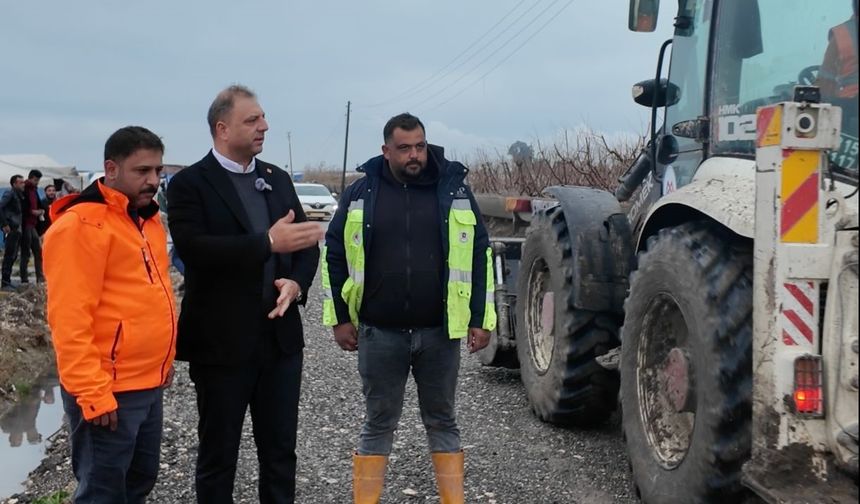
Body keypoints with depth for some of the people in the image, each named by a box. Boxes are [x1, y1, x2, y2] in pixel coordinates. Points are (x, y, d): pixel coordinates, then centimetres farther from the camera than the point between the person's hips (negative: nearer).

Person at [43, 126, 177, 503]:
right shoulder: (81, 225, -16)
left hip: (149, 384, 9)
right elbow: (69, 319, -21)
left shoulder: (147, 219, 12)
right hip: (109, 391, -9)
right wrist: (93, 392, -23)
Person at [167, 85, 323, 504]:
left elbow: (307, 242, 10)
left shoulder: (278, 179, 11)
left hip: (280, 336, 5)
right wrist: (268, 242, -26)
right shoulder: (190, 184, -6)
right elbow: (193, 248, -21)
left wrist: (297, 283, -10)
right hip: (221, 342, -5)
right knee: (218, 454, 9)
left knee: (280, 450, 14)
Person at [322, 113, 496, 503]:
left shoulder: (454, 189, 2)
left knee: (441, 420, 13)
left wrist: (481, 319, 0)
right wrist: (340, 318, 2)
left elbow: (479, 254, 4)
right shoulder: (361, 193, 1)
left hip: (440, 332, 1)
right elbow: (334, 255, 6)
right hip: (380, 333, 0)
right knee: (379, 423, 10)